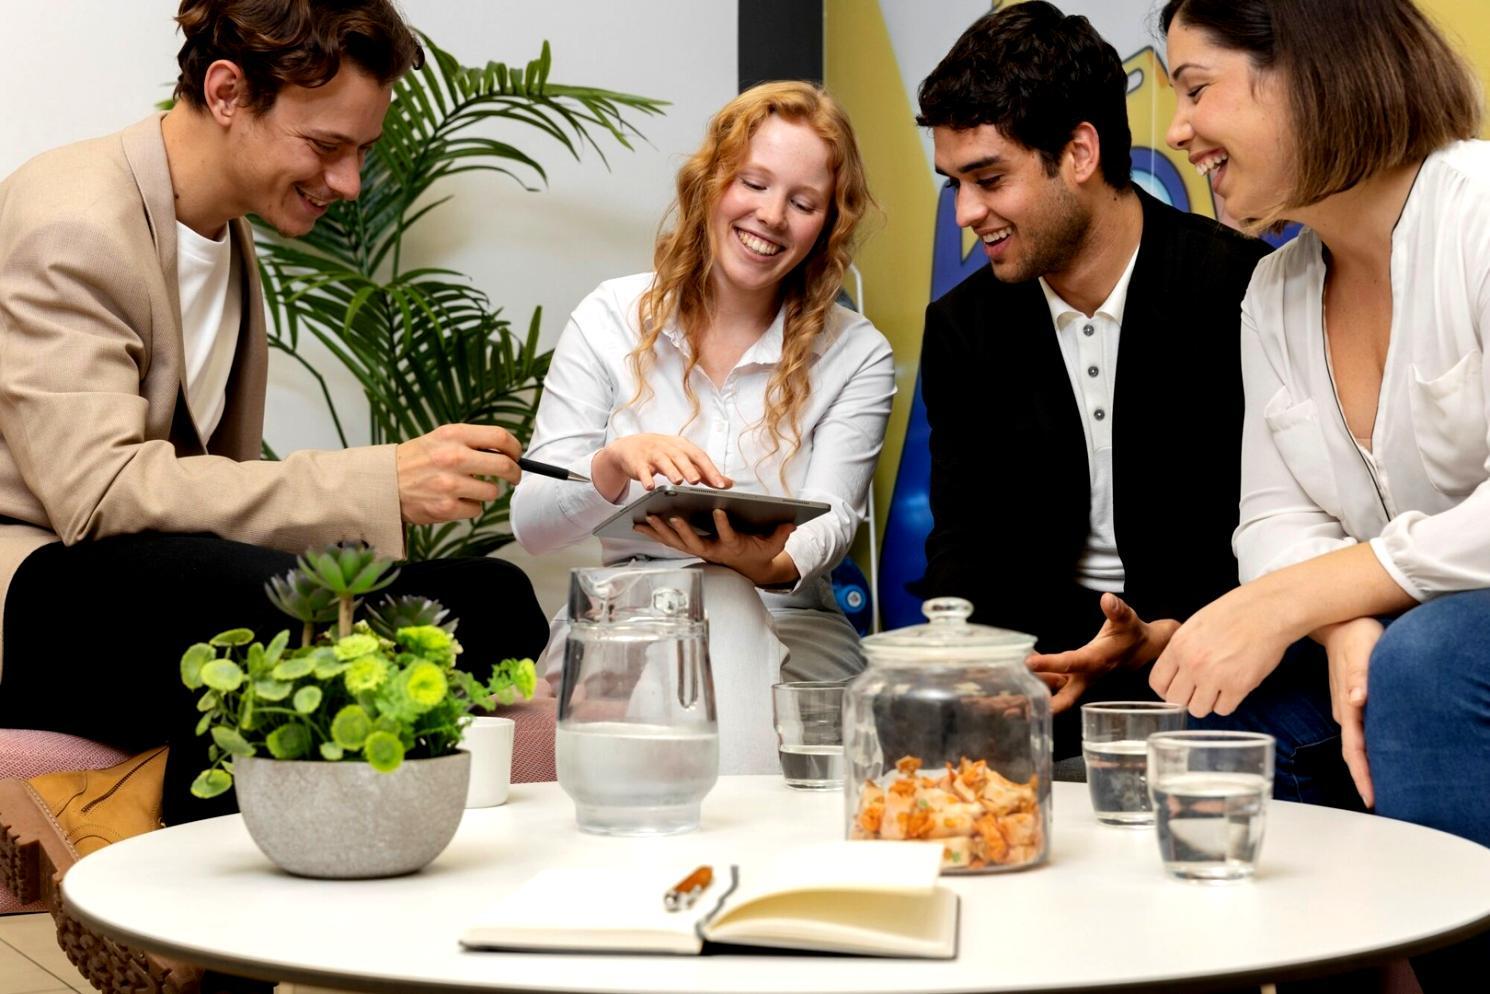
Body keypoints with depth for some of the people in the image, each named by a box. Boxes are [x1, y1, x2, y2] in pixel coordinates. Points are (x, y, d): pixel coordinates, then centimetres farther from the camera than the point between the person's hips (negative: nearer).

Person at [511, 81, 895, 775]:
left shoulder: (856, 356, 6)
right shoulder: (611, 321, 5)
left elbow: (830, 522, -8)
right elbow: (530, 524, -1)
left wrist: (772, 563, -33)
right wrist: (617, 462, -23)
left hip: (788, 635, 0)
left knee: (726, 604, -34)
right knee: (716, 601, -34)